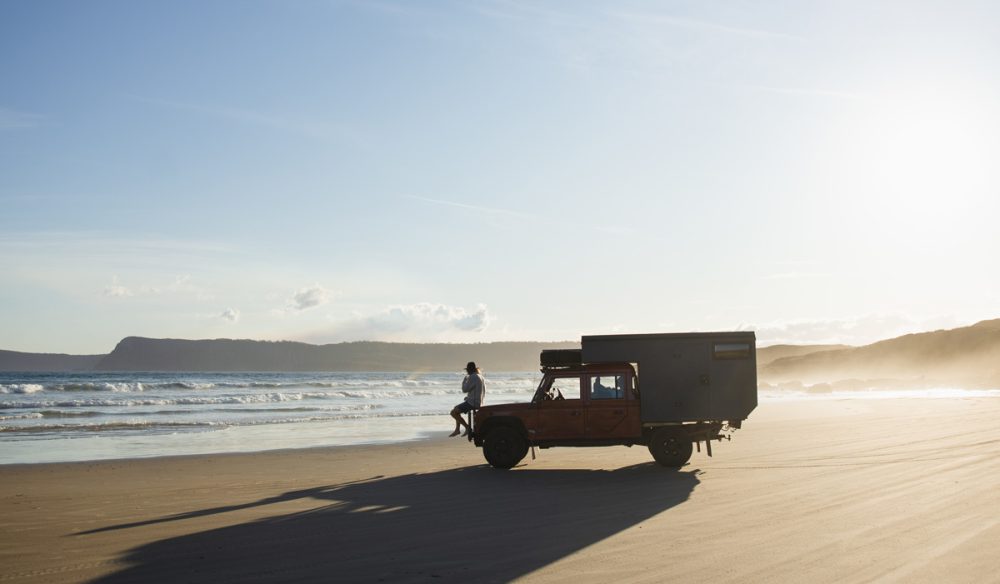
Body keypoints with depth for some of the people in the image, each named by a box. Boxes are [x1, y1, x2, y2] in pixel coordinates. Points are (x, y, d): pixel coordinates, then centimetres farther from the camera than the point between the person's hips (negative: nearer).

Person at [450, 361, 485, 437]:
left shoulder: (473, 377, -17)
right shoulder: (481, 377, 13)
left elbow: (465, 390, -18)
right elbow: (483, 394, 19)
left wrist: (464, 381, -1)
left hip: (472, 403, -10)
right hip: (479, 402, 10)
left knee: (453, 412, -9)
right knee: (456, 408, 23)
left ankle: (468, 428, -6)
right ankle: (457, 429, 22)